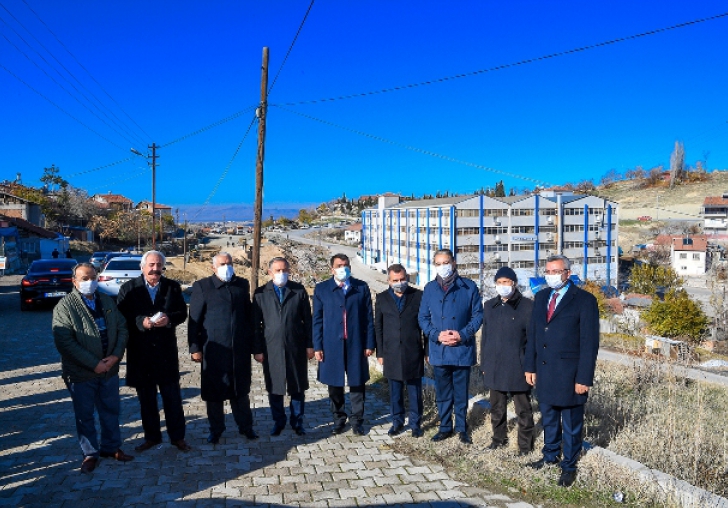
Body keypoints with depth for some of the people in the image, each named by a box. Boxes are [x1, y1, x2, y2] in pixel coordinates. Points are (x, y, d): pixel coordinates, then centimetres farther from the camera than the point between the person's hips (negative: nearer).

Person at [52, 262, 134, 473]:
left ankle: (111, 447, 33)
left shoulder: (107, 302, 6)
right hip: (81, 373, -4)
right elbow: (64, 342, -18)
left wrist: (116, 355, -10)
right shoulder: (65, 306, -11)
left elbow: (122, 329, 6)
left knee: (110, 410, 15)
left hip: (109, 369, 4)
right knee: (84, 415, 10)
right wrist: (94, 364, -19)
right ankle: (90, 454, 26)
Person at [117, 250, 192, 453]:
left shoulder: (173, 287, 2)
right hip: (140, 351, 0)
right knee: (146, 397, 12)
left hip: (166, 349, 0)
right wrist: (141, 322, -23)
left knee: (172, 396, 7)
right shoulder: (128, 288, -1)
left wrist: (169, 319, -20)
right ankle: (151, 436, 27)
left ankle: (178, 436, 19)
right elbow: (122, 317, -7)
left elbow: (182, 313, 0)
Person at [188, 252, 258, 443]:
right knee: (214, 391, 8)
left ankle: (245, 426, 25)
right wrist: (195, 348, -7)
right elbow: (194, 320, -3)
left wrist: (251, 343, 9)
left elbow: (248, 315, 11)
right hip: (213, 349, -2)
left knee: (241, 390, 12)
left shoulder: (242, 285, 8)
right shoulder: (202, 286, -1)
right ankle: (216, 429, 24)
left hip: (240, 349, 3)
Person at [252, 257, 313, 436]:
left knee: (298, 388, 10)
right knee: (274, 388, 10)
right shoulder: (261, 293, 2)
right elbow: (256, 324, 2)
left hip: (296, 348, 0)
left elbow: (307, 319, 3)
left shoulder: (299, 291, 2)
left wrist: (309, 345, 0)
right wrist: (258, 349, -1)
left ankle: (297, 422, 26)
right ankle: (278, 422, 27)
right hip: (271, 348, 0)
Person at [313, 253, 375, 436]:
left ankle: (357, 421, 21)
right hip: (332, 346, 0)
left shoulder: (362, 288, 4)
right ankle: (339, 420, 25)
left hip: (356, 345, 0)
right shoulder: (321, 289, 4)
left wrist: (369, 344, -1)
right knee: (334, 385, 9)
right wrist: (317, 346, -3)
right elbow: (317, 320, 3)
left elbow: (368, 318, 3)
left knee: (357, 384, 7)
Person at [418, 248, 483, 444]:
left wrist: (462, 335, -13)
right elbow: (423, 317, 6)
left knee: (461, 392, 9)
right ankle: (445, 427, 28)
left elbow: (478, 315, 0)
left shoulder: (469, 287, -3)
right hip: (439, 350, 2)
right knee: (442, 392, 12)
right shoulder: (430, 288, 4)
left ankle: (462, 428, 25)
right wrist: (437, 335, -11)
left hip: (462, 349, -2)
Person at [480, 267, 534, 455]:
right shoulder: (490, 306, 8)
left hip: (517, 367, -5)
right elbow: (485, 336, 11)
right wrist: (484, 364, 9)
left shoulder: (527, 306, -7)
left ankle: (525, 444, 21)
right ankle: (499, 438, 33)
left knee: (523, 409, 8)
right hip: (494, 367, 5)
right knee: (496, 407, 17)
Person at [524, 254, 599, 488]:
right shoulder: (541, 297, 8)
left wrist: (584, 378, -14)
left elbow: (589, 342, -12)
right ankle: (550, 455, 40)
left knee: (571, 424, 9)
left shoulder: (584, 300, -10)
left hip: (569, 374, -5)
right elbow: (532, 334, 11)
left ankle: (569, 466, 27)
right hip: (544, 372, 5)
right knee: (548, 419, 20)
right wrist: (530, 366, 7)